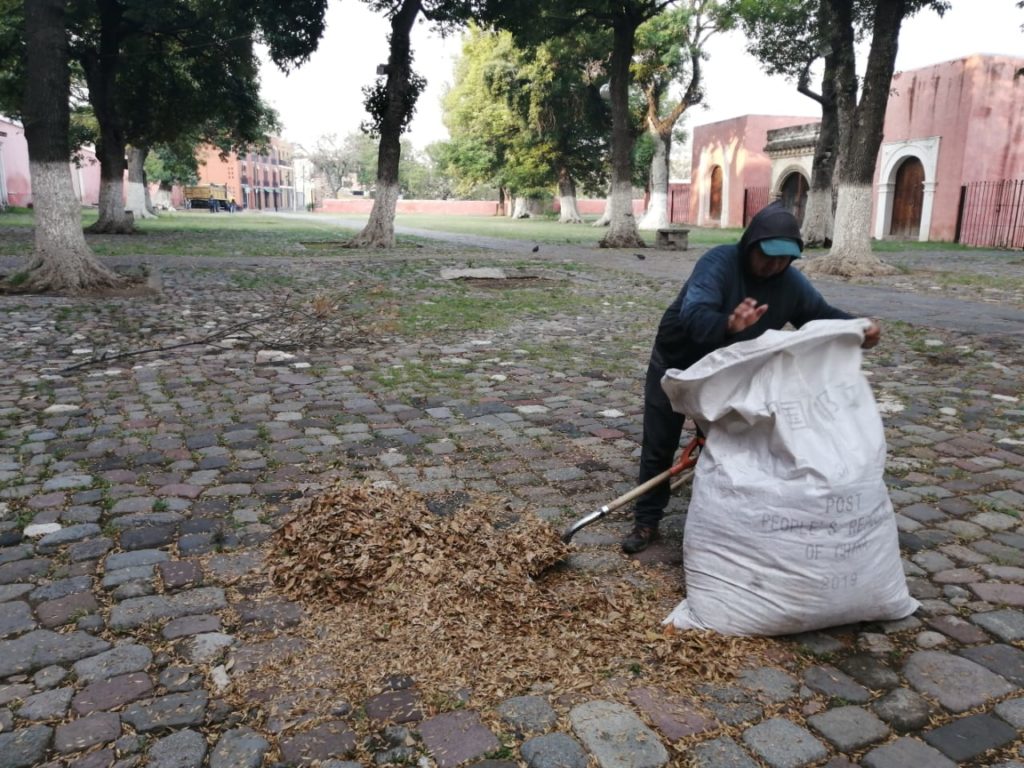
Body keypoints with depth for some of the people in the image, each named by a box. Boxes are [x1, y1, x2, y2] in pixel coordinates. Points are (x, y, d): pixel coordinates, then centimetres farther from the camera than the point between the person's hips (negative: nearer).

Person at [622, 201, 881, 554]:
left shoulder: (790, 282, -13)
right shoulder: (719, 262, -31)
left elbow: (822, 314, -1)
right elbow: (693, 316, -46)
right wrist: (728, 324, -68)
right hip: (675, 365, -4)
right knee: (659, 446, 2)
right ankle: (646, 522, 15)